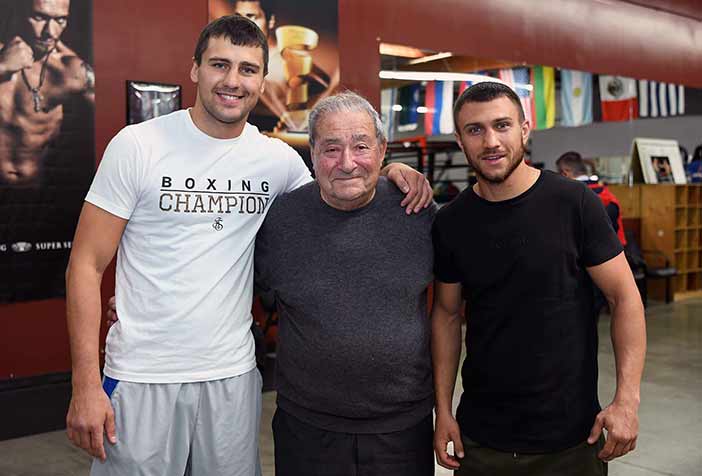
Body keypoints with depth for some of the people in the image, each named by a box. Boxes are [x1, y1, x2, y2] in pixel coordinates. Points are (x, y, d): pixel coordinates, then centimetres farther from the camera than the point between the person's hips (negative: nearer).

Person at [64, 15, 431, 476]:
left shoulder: (278, 159, 2)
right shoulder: (138, 145, -6)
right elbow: (88, 265, -6)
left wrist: (389, 173, -2)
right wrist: (85, 385, -12)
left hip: (233, 375, 3)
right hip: (141, 376, -2)